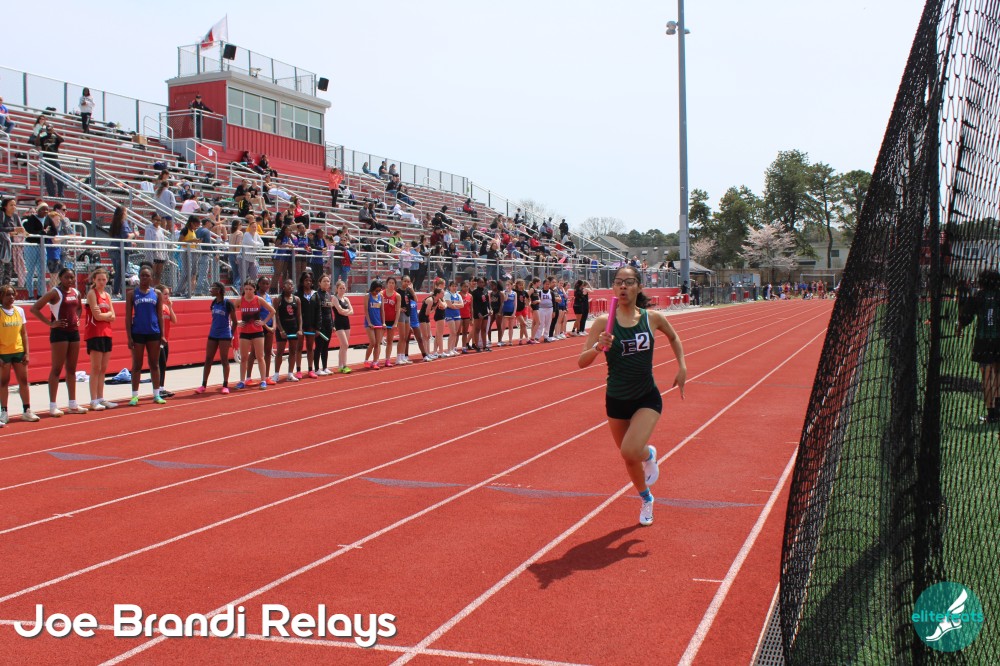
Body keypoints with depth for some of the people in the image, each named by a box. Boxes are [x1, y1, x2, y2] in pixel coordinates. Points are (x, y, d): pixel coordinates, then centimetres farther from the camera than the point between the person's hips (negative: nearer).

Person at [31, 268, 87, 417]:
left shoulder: (76, 293, 10)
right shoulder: (55, 292, -10)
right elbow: (34, 308, -15)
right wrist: (50, 323, -17)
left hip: (74, 331, 7)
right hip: (59, 333, -7)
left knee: (72, 369, 11)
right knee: (57, 369, -5)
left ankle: (73, 405, 17)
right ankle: (52, 406, -1)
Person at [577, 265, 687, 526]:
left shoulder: (653, 318, -8)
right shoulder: (604, 322, -13)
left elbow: (674, 338, 14)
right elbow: (581, 362, -15)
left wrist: (682, 367, 4)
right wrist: (598, 348, -34)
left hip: (647, 398, -1)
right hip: (616, 400, 1)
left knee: (631, 451, -24)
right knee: (628, 458, 16)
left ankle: (650, 454, 13)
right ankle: (646, 499, 46)